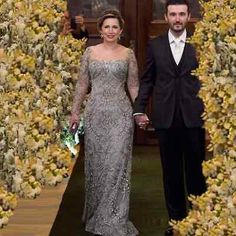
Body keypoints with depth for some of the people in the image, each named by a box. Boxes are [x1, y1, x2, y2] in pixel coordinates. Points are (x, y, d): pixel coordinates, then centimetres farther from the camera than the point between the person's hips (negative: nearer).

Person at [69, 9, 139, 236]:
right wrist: (75, 111, 4)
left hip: (121, 114, -1)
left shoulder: (128, 54, 4)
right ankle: (96, 214, 24)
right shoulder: (90, 52, 6)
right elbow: (82, 84, 7)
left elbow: (133, 86, 6)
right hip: (95, 113, 1)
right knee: (96, 163, 7)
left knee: (117, 164, -6)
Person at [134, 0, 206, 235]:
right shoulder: (155, 45, 7)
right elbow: (147, 80, 9)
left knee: (195, 169, 5)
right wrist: (139, 109, 0)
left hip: (194, 117, -2)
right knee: (171, 171, 10)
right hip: (165, 118, 2)